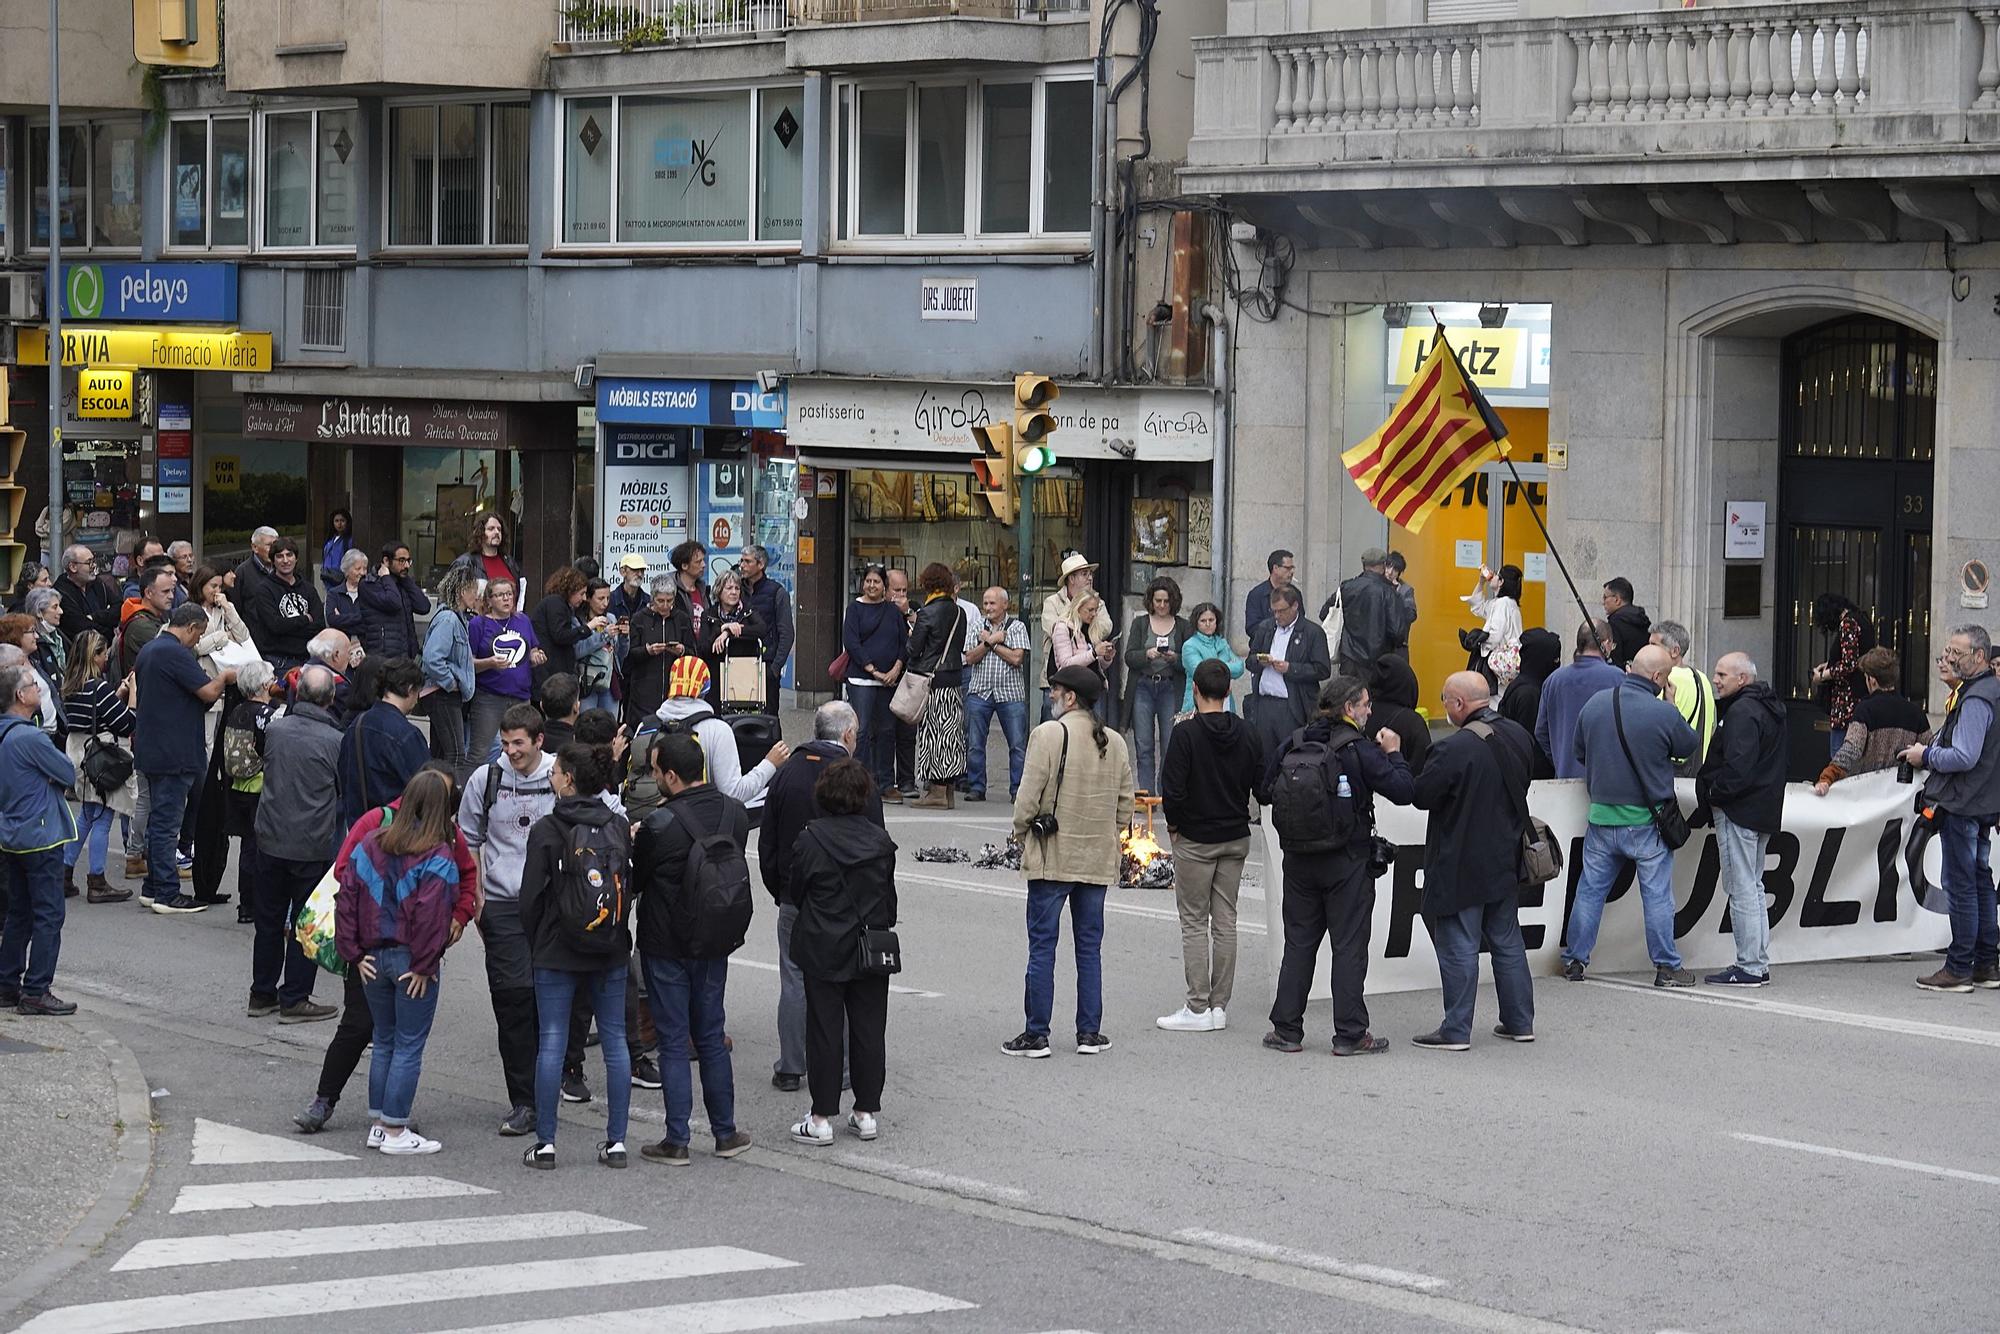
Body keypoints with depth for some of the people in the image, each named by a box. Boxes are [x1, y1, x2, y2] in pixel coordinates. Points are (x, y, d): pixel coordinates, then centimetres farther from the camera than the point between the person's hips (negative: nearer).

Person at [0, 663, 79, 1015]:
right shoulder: (29, 738, -20)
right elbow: (69, 775, -13)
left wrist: (46, 783, 0)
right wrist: (56, 779, 5)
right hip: (41, 835, -9)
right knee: (48, 914, -4)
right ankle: (35, 992, -4)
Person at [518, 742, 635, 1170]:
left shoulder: (546, 830, -11)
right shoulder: (619, 827, 1)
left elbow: (531, 895, -7)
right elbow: (630, 887, 7)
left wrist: (534, 943, 8)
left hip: (557, 952, -3)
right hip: (611, 954, 3)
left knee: (551, 1042, 2)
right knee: (615, 1039, 8)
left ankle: (545, 1142, 2)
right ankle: (616, 1141, 9)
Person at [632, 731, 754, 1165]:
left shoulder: (659, 825, -21)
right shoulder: (735, 813, -4)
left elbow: (635, 881, -8)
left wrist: (633, 842, 12)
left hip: (666, 946, -5)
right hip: (715, 943, 5)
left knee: (673, 1042, 3)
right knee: (711, 1038, 17)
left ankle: (677, 1140, 4)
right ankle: (725, 1133, 20)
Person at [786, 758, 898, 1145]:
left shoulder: (811, 839, -13)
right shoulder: (881, 840, -3)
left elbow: (795, 891, -3)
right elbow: (890, 895, 6)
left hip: (824, 949, -3)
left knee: (824, 1030, 2)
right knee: (869, 1029, 10)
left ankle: (822, 1118, 4)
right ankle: (867, 1113, 15)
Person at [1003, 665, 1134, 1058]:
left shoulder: (1048, 734, -12)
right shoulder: (1115, 743, 7)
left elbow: (1028, 798, -13)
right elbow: (1125, 806, 10)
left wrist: (1022, 834, 2)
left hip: (1052, 858, -5)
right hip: (1098, 861, 5)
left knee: (1042, 947, 0)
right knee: (1089, 947, 12)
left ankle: (1036, 1035, 2)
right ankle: (1090, 1032, 14)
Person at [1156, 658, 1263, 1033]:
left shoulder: (1186, 732, -16)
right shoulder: (1246, 733, 1)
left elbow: (1172, 789, -19)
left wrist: (1173, 824, -2)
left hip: (1195, 840, -5)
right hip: (1236, 837, 5)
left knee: (1194, 923, 1)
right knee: (1225, 921, 10)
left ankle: (1198, 1008, -1)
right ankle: (1220, 1006, 12)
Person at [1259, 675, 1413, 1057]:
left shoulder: (1291, 746, 0)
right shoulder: (1358, 751, -13)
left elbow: (1263, 793, 7)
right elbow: (1403, 791, -13)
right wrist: (1393, 754, 2)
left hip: (1298, 862, 4)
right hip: (1348, 863, -4)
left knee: (1299, 943, 12)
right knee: (1349, 946, 3)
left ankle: (1287, 1030, 13)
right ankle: (1350, 1035, 4)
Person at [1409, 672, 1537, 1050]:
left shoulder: (1455, 748, -23)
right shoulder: (1519, 736, 2)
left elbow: (1421, 795, -17)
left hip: (1461, 865, -7)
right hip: (1506, 860, 7)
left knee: (1459, 947, 0)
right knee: (1508, 942, 16)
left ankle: (1456, 1030, 3)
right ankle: (1519, 1022, 22)